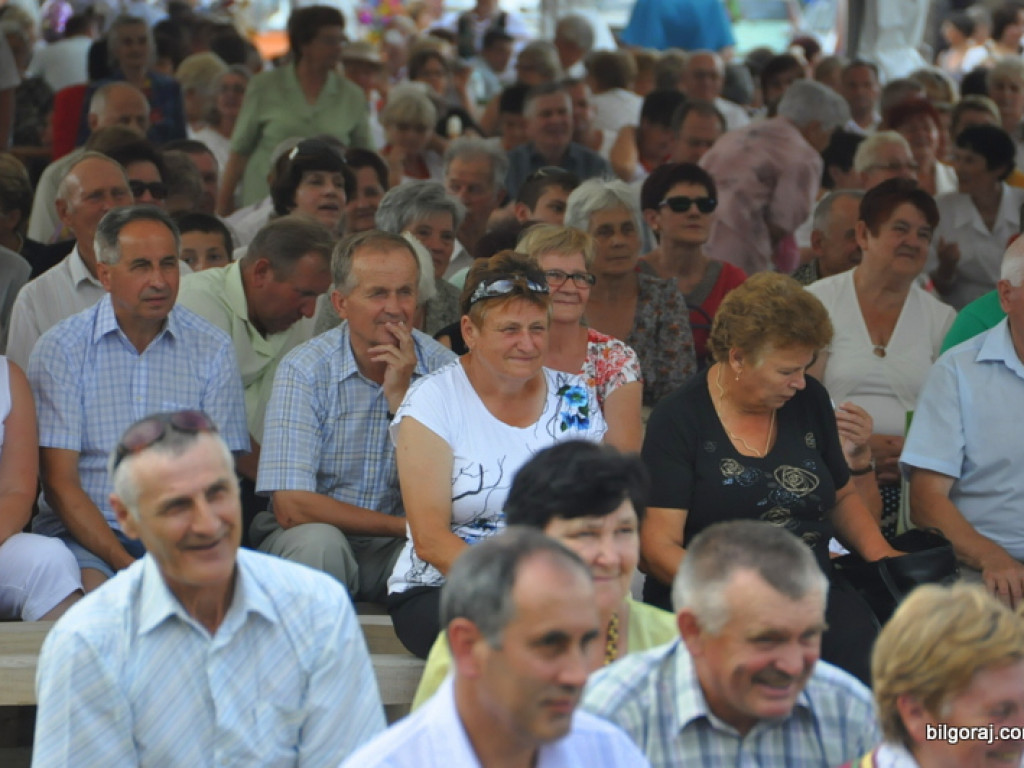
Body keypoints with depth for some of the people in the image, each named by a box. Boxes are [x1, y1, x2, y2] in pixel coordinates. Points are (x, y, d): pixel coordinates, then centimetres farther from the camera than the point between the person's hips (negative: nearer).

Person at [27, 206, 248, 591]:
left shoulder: (212, 349, 7)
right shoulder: (60, 348, 1)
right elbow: (59, 483, -3)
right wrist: (124, 563, -17)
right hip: (84, 535, -2)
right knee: (92, 587, -35)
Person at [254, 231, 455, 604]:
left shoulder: (442, 367, -4)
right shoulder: (304, 370, -11)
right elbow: (292, 507, -19)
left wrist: (400, 396, -18)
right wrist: (405, 526, -16)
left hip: (396, 547, 1)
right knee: (319, 543, -34)